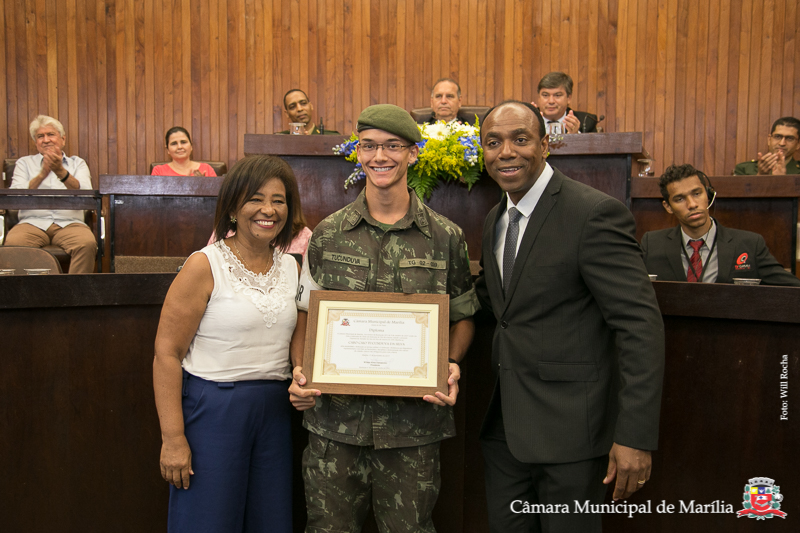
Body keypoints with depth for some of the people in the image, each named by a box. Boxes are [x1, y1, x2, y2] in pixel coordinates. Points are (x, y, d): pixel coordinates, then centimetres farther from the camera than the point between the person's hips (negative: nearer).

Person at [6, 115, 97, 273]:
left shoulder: (77, 163, 19)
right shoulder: (24, 163, 20)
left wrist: (60, 171, -16)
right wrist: (42, 174, -12)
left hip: (69, 223, 0)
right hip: (33, 223, 1)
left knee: (87, 244, -34)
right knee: (13, 243, -33)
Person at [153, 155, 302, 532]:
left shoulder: (292, 268, 7)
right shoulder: (205, 266, -10)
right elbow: (167, 352, -12)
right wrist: (173, 437, -15)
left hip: (274, 411, 6)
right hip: (212, 408, -5)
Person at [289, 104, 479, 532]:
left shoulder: (446, 237, 1)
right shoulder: (327, 235, 4)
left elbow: (462, 317, 10)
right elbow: (306, 316, 10)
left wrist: (451, 365, -8)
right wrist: (300, 373, -6)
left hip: (413, 421, 0)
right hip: (335, 420, 1)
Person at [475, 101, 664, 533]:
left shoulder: (595, 214, -17)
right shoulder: (495, 220, 9)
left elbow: (640, 324, -20)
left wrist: (635, 434, -23)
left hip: (569, 427, -7)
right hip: (504, 424, 7)